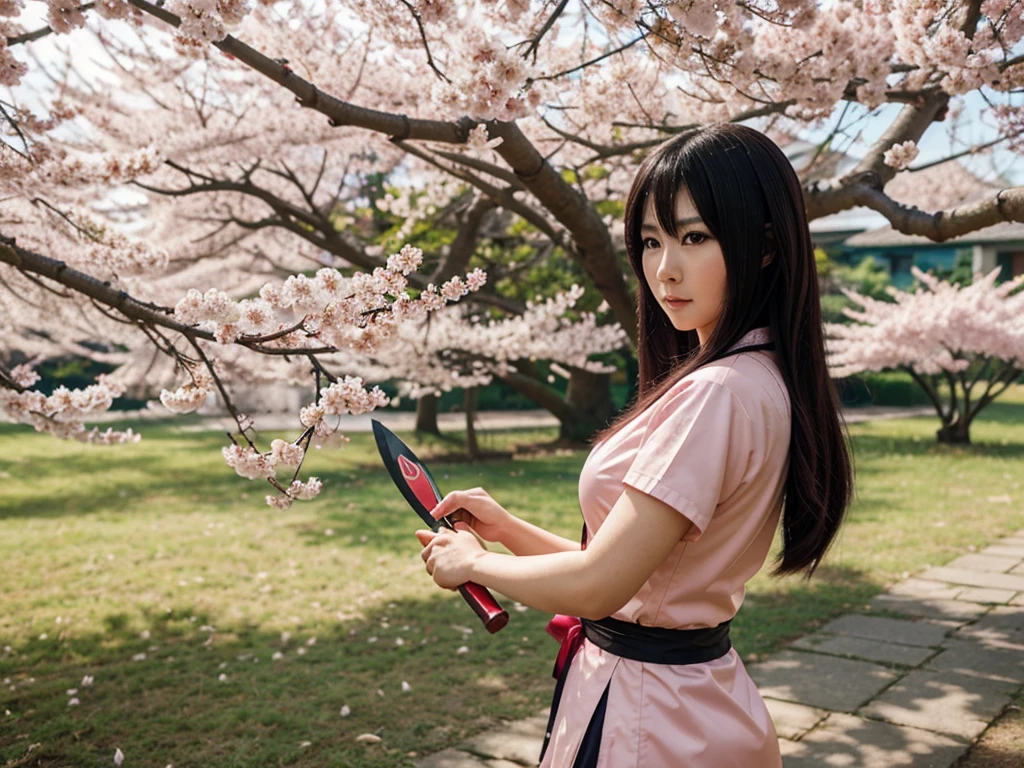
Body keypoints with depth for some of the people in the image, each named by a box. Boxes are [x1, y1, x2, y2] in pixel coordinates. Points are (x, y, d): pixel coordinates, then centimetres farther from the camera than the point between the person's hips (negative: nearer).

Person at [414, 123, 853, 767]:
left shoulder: (716, 394, -25)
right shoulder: (758, 379, 6)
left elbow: (596, 585, -24)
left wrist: (475, 563, -7)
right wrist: (508, 528, 2)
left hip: (647, 709, -9)